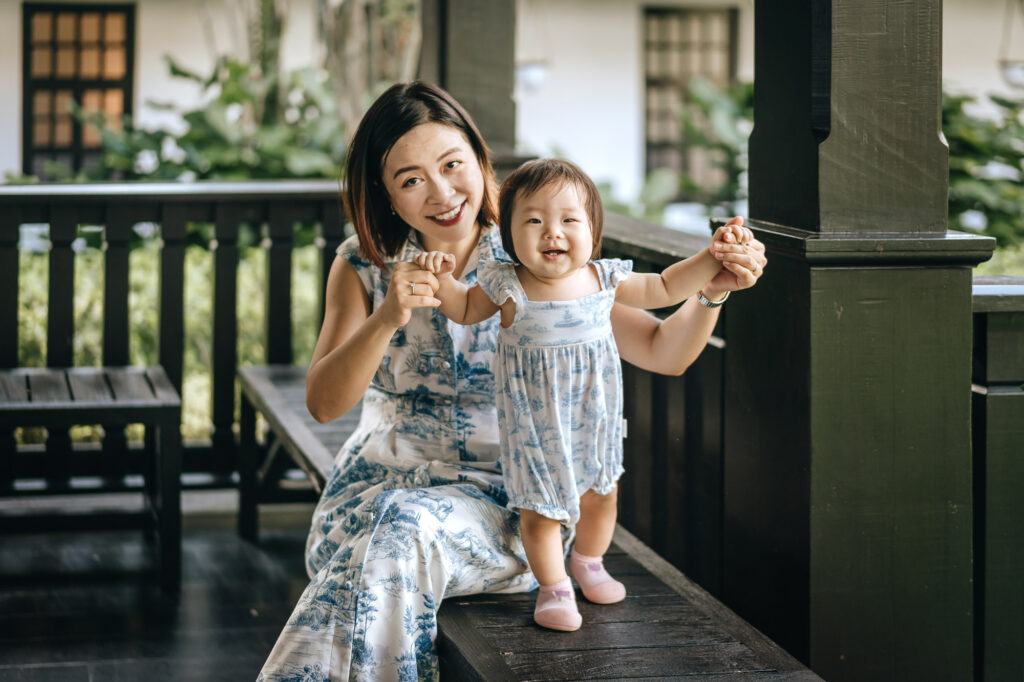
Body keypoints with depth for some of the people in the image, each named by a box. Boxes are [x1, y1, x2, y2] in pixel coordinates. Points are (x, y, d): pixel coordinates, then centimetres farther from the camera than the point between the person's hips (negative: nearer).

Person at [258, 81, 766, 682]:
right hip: (380, 482, 1)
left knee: (405, 531, -33)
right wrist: (388, 318, -27)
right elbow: (324, 403, -9)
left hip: (499, 497, -1)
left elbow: (665, 352, -3)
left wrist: (712, 289, -24)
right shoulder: (364, 267, 3)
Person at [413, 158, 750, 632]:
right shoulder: (507, 287, -16)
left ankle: (588, 563, 47)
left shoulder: (604, 280, -10)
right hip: (534, 425, -3)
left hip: (593, 415, 3)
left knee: (600, 496, 19)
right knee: (539, 511, 3)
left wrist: (713, 256, -4)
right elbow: (463, 309, 3)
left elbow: (665, 289, 4)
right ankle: (553, 588, 26)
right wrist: (441, 278, -15)